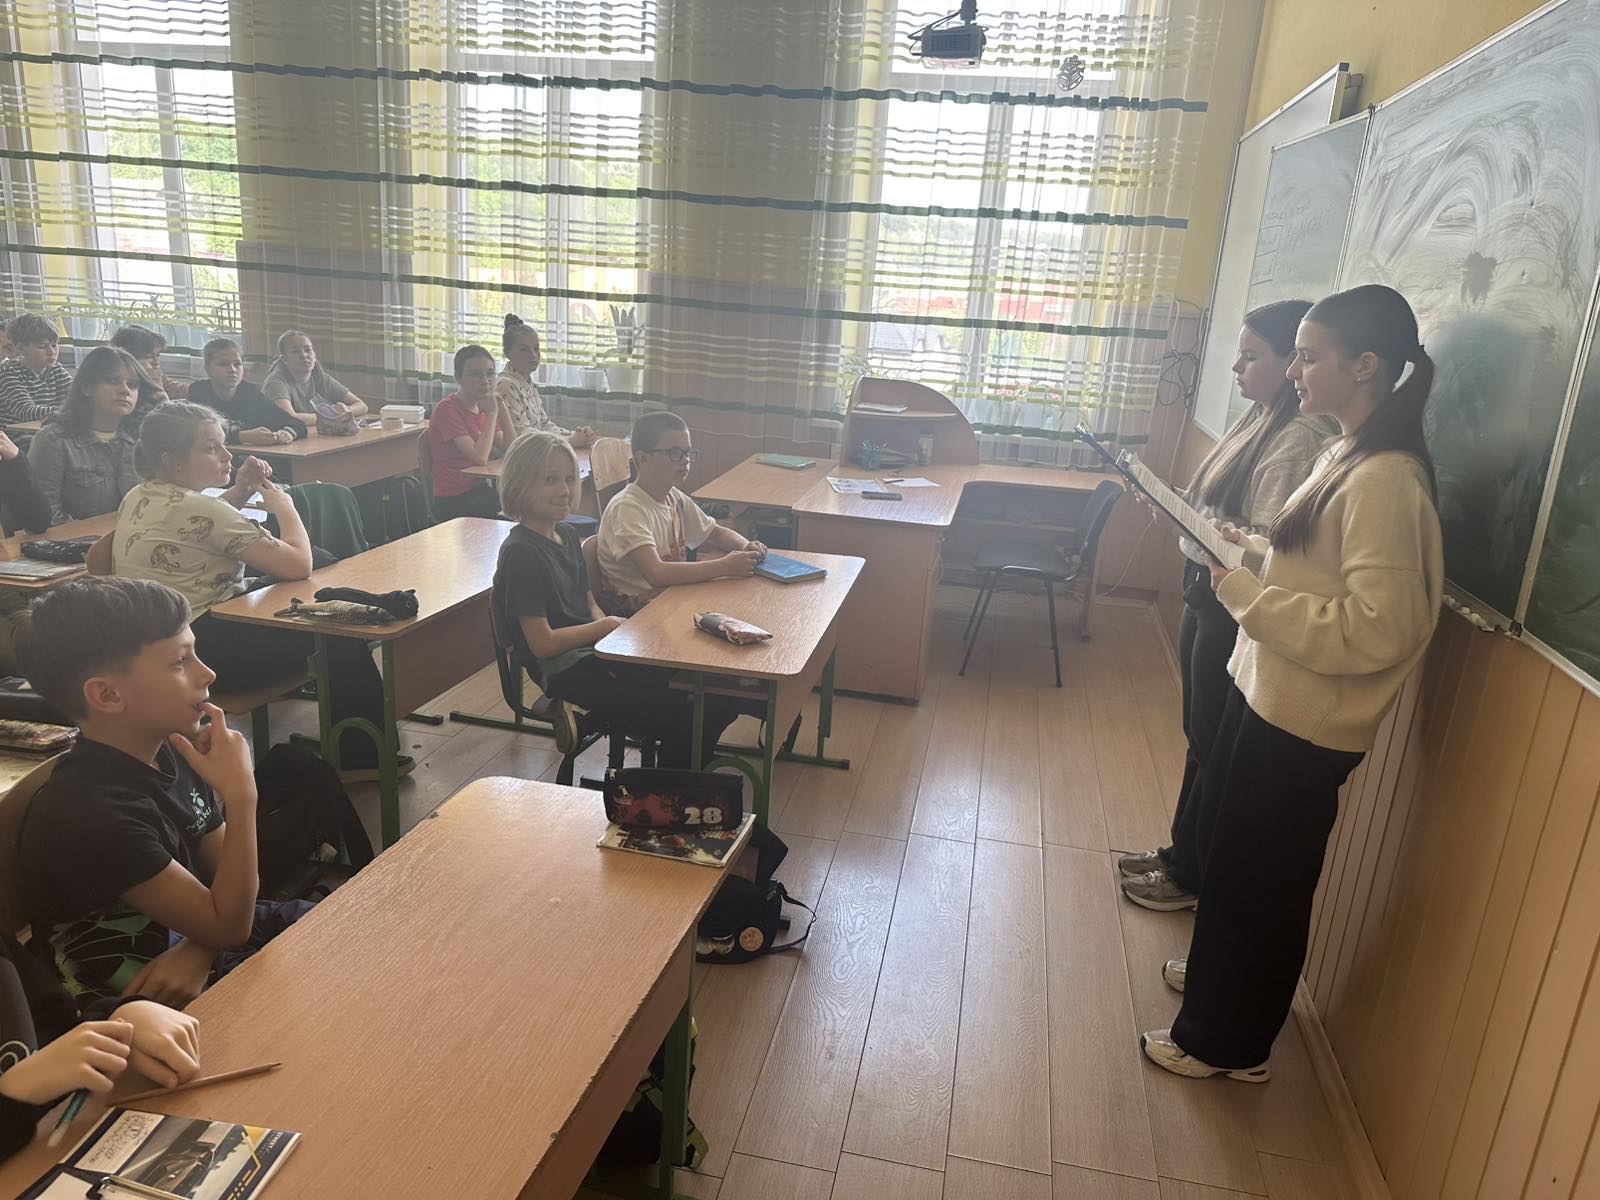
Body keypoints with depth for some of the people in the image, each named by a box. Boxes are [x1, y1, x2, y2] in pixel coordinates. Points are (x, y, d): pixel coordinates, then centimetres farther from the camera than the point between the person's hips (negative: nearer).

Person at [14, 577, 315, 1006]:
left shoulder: (173, 748, -7)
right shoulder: (90, 813, -30)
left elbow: (219, 868, 3)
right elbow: (228, 925, -25)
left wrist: (198, 950, -18)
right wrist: (241, 797, -32)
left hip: (191, 943, 7)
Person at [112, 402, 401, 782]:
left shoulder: (139, 496, 6)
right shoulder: (197, 507, -23)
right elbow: (299, 564, -24)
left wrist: (240, 491, 9)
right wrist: (285, 507, -6)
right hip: (202, 647, -10)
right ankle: (365, 756, 12)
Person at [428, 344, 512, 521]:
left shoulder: (482, 407, 11)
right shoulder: (447, 409, -13)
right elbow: (480, 458, -24)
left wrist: (501, 408, -7)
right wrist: (492, 413, -17)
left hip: (480, 489, 7)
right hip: (454, 502, -7)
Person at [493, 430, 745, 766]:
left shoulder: (567, 536, 12)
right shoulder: (521, 553, -15)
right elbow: (542, 643, -18)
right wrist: (608, 626, -10)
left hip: (595, 651, 9)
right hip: (566, 672, -9)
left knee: (720, 700, -3)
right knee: (685, 719, -17)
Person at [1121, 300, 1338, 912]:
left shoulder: (1301, 439, -21)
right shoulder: (1263, 419, 10)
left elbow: (1265, 546, -27)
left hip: (1236, 611, -10)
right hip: (1207, 594, 10)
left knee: (1213, 744, 5)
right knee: (1199, 733, 20)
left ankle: (1190, 874, 23)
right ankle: (1181, 853, 36)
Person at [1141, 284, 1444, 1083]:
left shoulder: (1385, 479, -24)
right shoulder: (1349, 454, 7)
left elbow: (1378, 629, -28)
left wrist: (1244, 592, -24)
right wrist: (1247, 548, 2)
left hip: (1302, 724, -9)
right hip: (1268, 693, 9)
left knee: (1257, 875, 7)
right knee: (1230, 848, 25)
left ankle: (1228, 1041, 27)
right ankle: (1220, 971, 48)